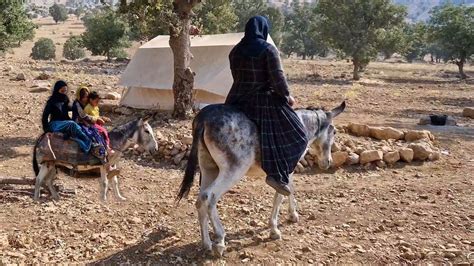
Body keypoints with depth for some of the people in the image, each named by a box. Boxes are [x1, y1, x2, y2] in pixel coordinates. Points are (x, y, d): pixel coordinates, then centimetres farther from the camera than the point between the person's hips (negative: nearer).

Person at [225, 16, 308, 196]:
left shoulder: (235, 51, 8)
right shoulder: (269, 50, -10)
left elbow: (237, 76, 14)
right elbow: (277, 77, -13)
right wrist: (287, 96, 0)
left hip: (238, 100, 6)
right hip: (265, 100, -6)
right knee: (292, 135, 0)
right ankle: (276, 175, -13)